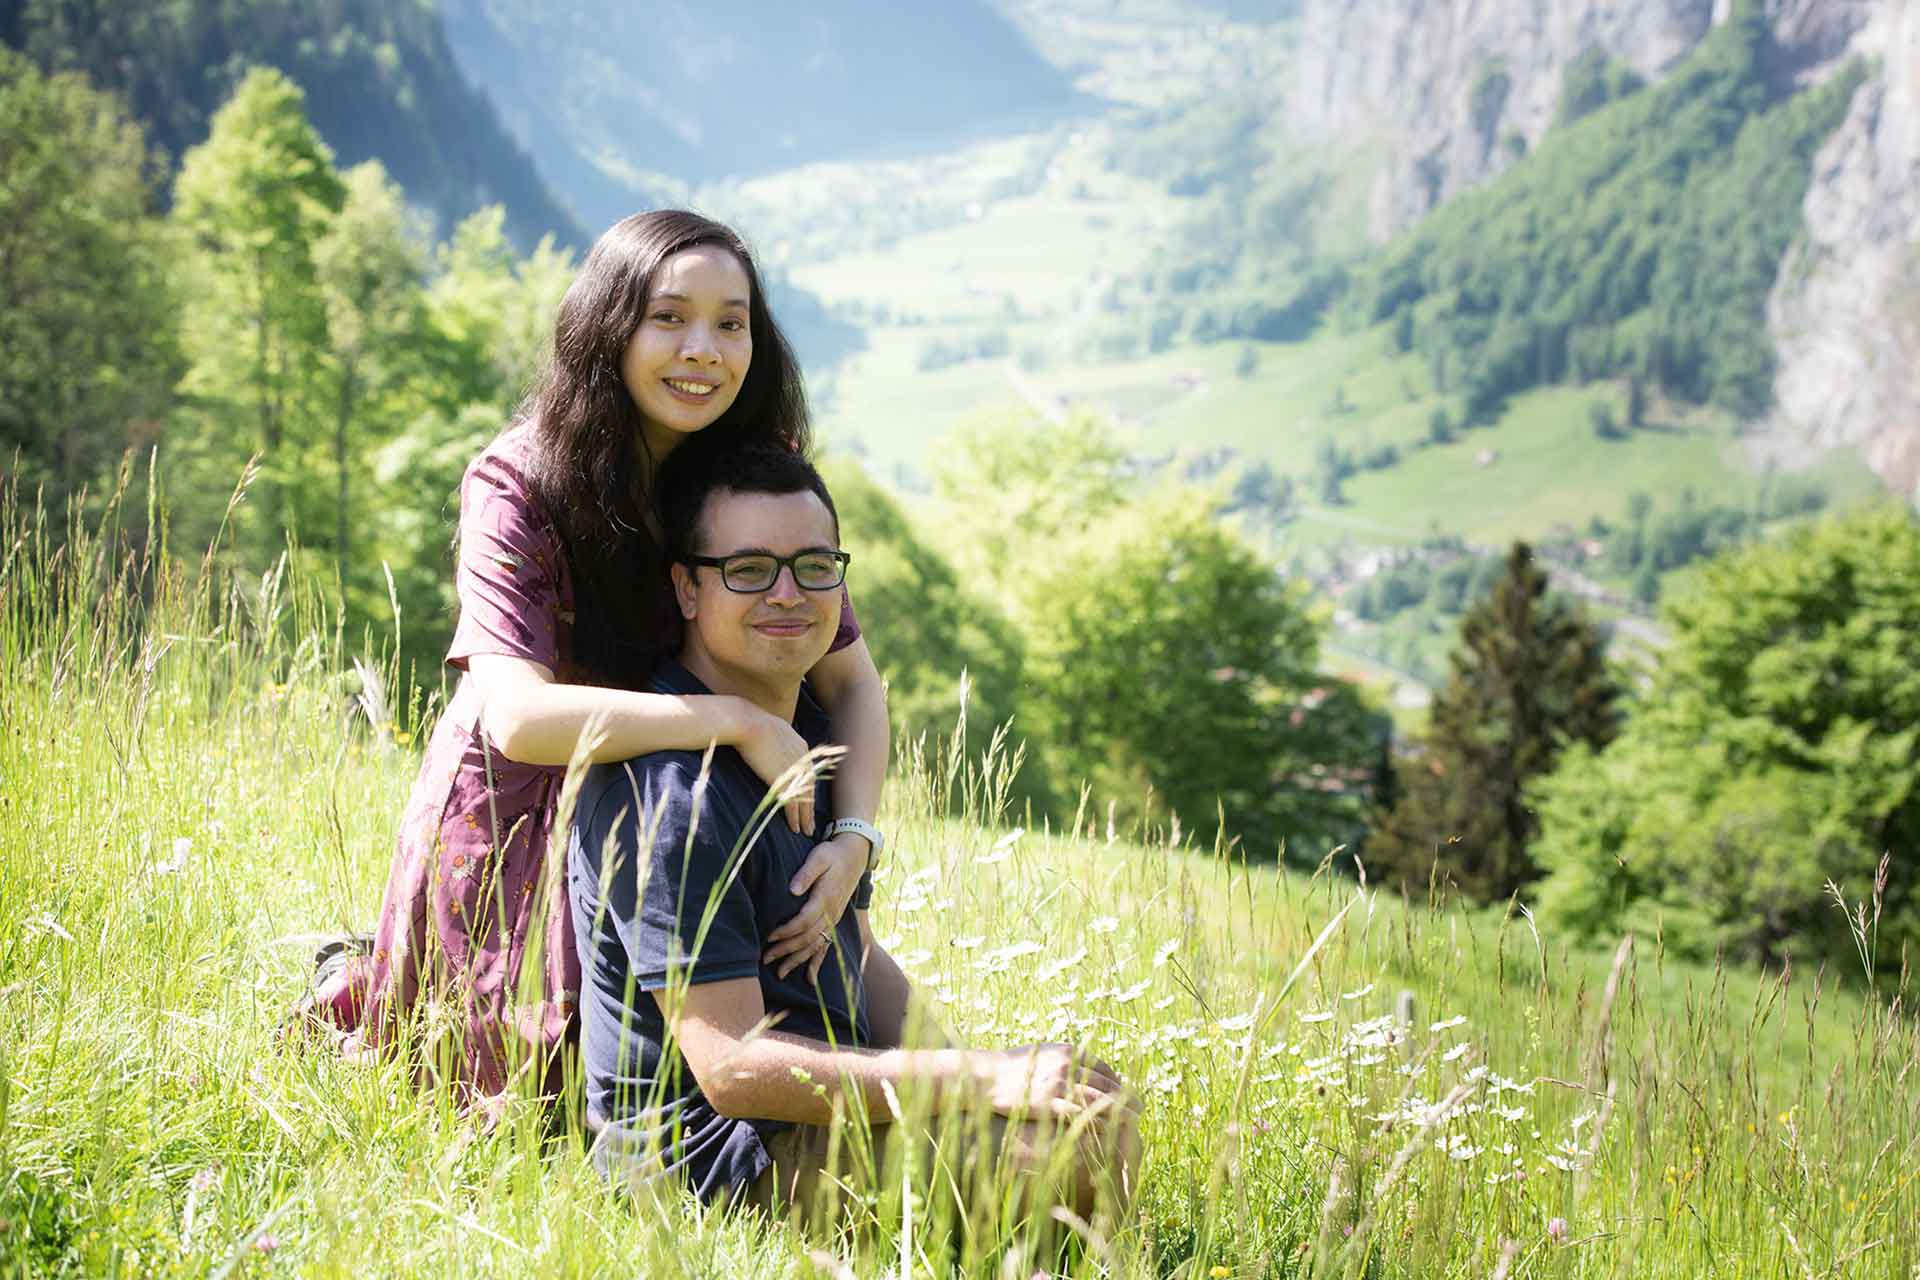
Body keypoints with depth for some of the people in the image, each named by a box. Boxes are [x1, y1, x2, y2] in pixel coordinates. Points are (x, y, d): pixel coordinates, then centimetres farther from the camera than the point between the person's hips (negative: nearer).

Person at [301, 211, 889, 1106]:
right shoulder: (518, 486, -25)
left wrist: (853, 837, -28)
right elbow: (518, 716, -37)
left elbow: (851, 678, -11)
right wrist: (739, 721, -39)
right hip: (517, 821, -4)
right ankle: (358, 1006, 37)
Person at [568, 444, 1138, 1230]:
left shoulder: (811, 734, 11)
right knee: (1086, 1144, -22)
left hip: (814, 1099, 10)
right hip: (709, 1147, -10)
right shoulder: (673, 795, -23)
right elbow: (732, 1065, -25)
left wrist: (960, 1071, -3)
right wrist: (984, 1078, -24)